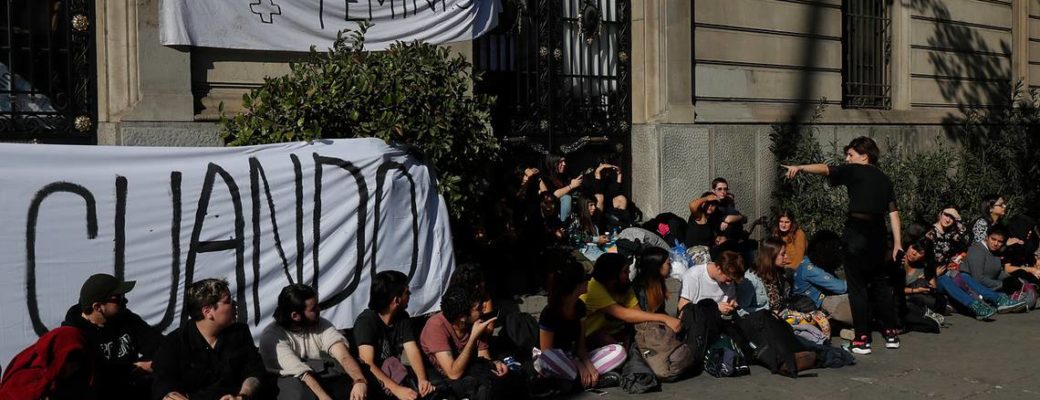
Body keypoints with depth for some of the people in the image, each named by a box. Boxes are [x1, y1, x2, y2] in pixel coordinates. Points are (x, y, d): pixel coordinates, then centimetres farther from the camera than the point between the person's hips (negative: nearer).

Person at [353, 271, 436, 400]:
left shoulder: (403, 318, 2)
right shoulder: (366, 321, -19)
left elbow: (413, 352, -8)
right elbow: (367, 364, -30)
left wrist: (422, 379, -29)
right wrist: (397, 389, -42)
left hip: (394, 377, 5)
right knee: (391, 363, -33)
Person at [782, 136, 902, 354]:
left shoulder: (854, 171, -1)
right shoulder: (884, 179, 16)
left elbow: (826, 169, -15)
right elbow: (893, 212, 11)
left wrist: (800, 167, -17)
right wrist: (897, 243, 10)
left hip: (857, 232, -6)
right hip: (878, 235, 6)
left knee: (857, 286, -1)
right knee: (880, 283, 18)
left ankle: (862, 340, -1)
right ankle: (891, 333, 22)